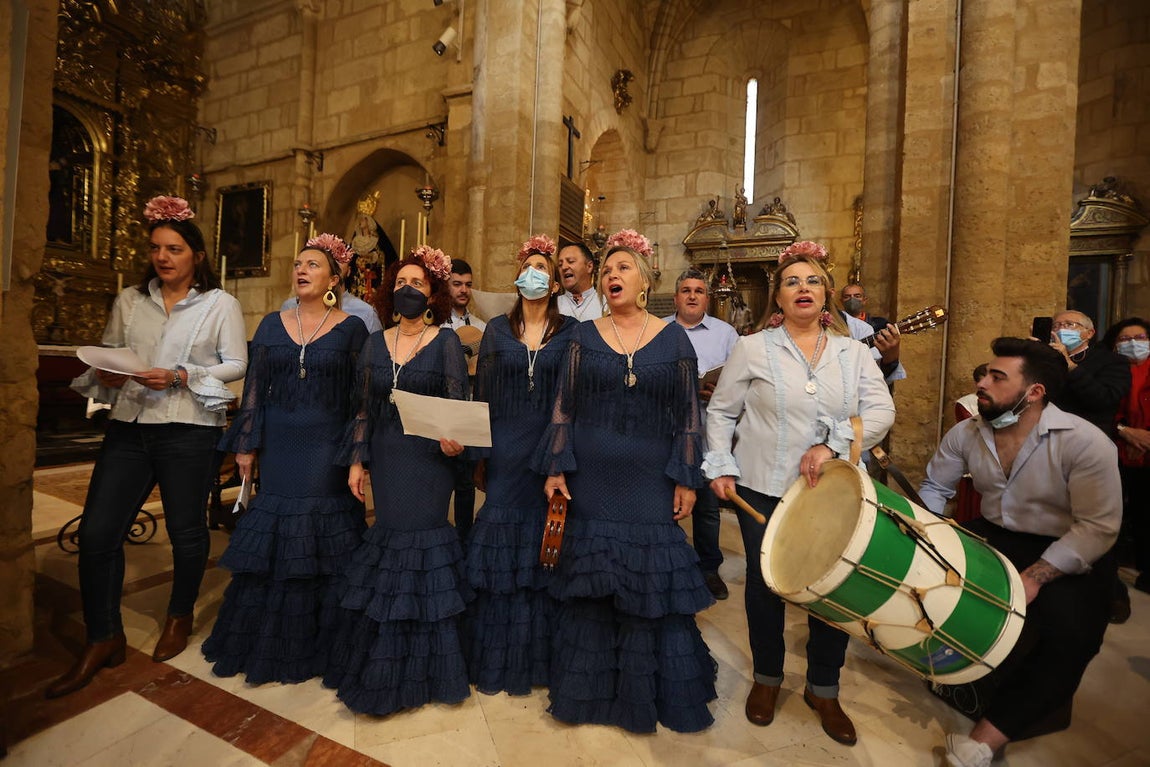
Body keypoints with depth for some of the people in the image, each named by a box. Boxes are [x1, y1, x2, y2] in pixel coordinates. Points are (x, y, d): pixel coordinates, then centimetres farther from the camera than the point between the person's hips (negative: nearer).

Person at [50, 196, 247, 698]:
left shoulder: (220, 304, 0)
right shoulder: (129, 301, 12)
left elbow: (236, 364, -4)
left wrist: (179, 377, -15)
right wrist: (105, 376, -6)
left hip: (188, 430, -4)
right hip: (128, 427, 4)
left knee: (186, 530, 7)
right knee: (96, 531, 1)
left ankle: (180, 617, 32)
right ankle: (103, 639, 20)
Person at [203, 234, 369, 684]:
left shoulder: (351, 328, -2)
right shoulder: (272, 324, 9)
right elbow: (255, 387, 9)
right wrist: (245, 444, 5)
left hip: (327, 444, -3)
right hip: (279, 443, 4)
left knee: (323, 538, 3)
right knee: (272, 538, 10)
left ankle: (318, 642, 21)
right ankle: (270, 640, 29)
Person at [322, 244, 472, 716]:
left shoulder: (445, 341, -4)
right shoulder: (376, 342, 9)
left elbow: (457, 405, -7)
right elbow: (363, 407, 10)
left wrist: (452, 442, -26)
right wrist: (356, 460, 6)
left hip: (429, 457, -4)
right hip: (385, 457, 4)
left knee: (420, 539, 0)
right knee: (389, 534, 10)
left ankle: (421, 666, 21)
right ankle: (383, 656, 32)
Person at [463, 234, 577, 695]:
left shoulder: (570, 332, 2)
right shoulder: (497, 329, 7)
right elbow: (482, 395, 7)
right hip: (504, 453, 1)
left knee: (544, 546, 7)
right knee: (500, 542, 6)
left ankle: (537, 655, 28)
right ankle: (496, 658, 25)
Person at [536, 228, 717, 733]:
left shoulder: (674, 339, 2)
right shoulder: (584, 335, 3)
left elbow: (689, 413, 2)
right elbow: (564, 406, 3)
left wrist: (686, 480, -2)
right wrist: (556, 468, -3)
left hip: (650, 483, -1)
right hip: (592, 480, 1)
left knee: (652, 584, 7)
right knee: (590, 583, 11)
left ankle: (649, 689, 31)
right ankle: (592, 687, 34)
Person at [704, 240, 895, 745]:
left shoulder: (854, 353, 6)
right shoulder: (753, 348, 0)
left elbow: (881, 411, -5)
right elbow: (721, 412, 2)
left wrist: (832, 444, -20)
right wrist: (720, 466, -7)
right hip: (764, 490, -2)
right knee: (764, 584, 10)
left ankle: (824, 690, 34)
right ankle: (767, 678, 36)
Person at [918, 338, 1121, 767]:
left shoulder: (1085, 442, -19)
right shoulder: (966, 434, -6)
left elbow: (1098, 527, -20)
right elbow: (934, 488, 6)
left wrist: (1034, 576, -30)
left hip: (1069, 556, -4)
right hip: (994, 539, 4)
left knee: (1069, 636, -28)